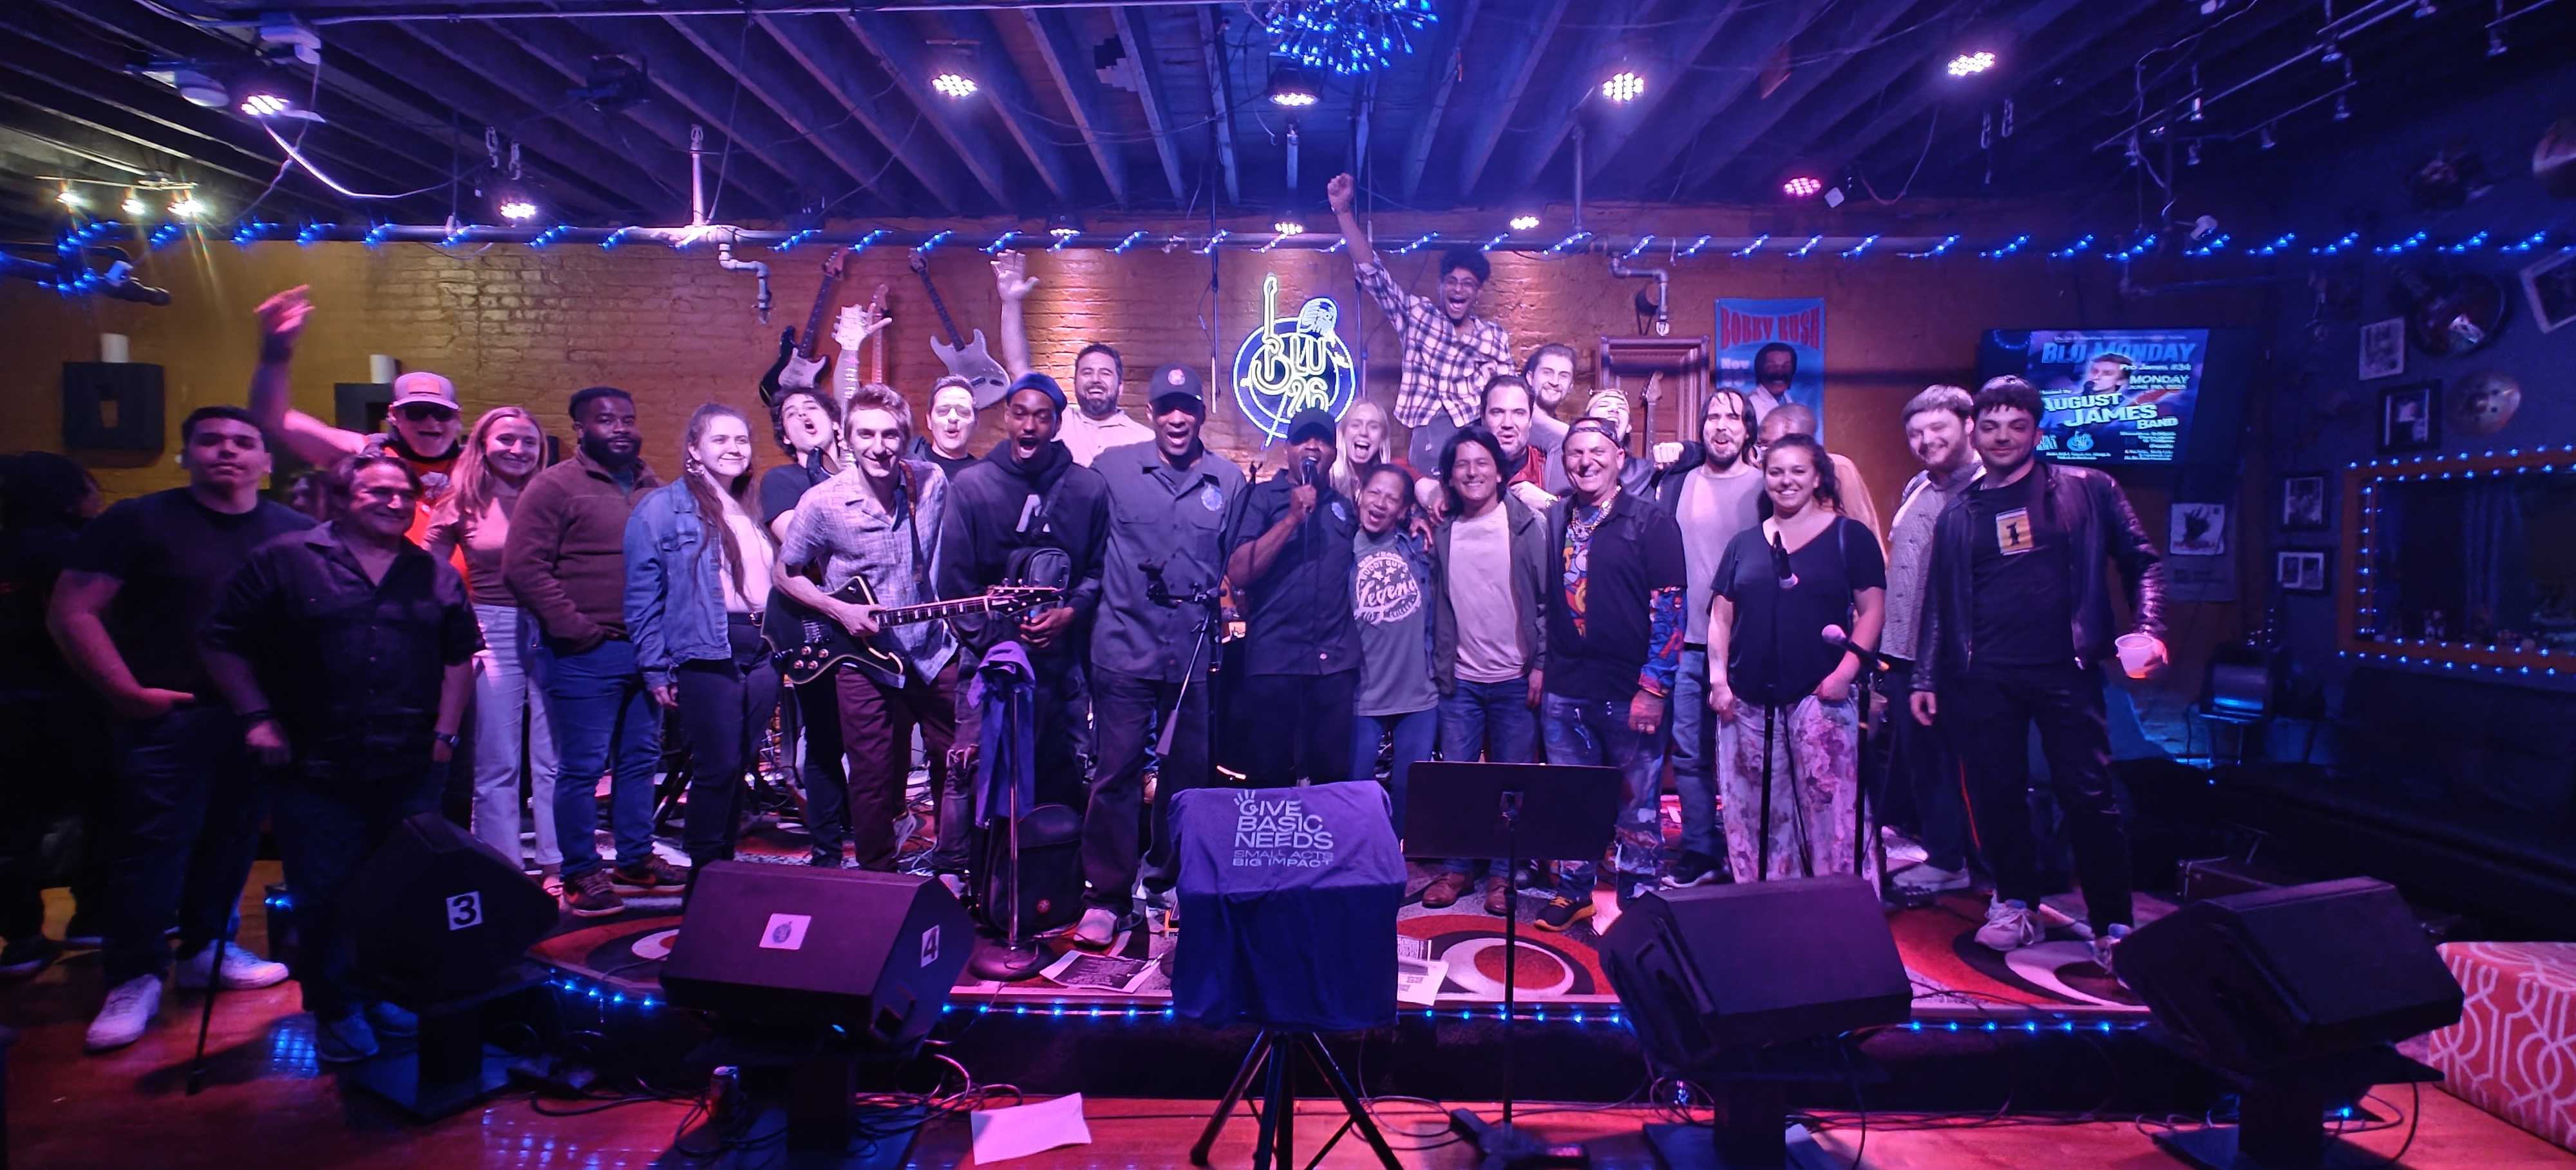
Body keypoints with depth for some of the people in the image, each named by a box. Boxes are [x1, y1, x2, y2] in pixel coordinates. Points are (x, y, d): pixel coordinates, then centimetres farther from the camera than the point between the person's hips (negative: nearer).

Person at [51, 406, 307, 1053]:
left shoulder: (297, 532, 6)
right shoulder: (139, 522, -3)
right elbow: (72, 612, -6)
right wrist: (129, 693, -11)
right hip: (170, 717, -3)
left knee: (231, 839, 12)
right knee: (151, 845, -2)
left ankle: (206, 948, 28)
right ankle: (134, 977, 10)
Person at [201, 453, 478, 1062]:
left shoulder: (435, 574, 9)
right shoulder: (286, 561, -1)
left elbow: (459, 656, 14)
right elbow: (224, 642, 1)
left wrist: (445, 731, 6)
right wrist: (257, 717, -6)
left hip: (410, 770, 3)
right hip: (316, 769, -3)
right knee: (323, 896, 4)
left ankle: (389, 994, 27)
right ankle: (336, 1011, 19)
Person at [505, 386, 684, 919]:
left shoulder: (652, 487, 13)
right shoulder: (555, 486, -7)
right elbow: (523, 566, -13)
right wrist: (576, 629, -14)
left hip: (647, 651, 6)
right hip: (585, 656, -6)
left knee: (641, 760, 13)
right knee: (582, 768, 1)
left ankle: (636, 860, 25)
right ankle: (580, 875, 11)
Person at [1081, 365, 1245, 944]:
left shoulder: (1229, 480, 7)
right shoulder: (1112, 468, 3)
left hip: (1197, 652, 2)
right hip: (1126, 648, -2)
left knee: (1189, 773, 11)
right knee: (1117, 772, 0)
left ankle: (1169, 881, 29)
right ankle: (1109, 896, 11)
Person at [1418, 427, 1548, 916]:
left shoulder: (1527, 525, -2)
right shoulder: (1443, 533, 8)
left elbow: (1547, 599, -3)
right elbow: (1436, 606, 11)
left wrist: (1541, 664, -8)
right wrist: (1438, 669, 7)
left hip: (1515, 678, -3)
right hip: (1460, 679, 3)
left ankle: (1503, 874, 16)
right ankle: (1457, 867, 19)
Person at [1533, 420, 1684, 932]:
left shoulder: (1651, 523, -4)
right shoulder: (1552, 521, 9)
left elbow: (1669, 608, -8)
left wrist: (1654, 687, -13)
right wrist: (1540, 666, 9)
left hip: (1630, 693, -4)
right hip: (1565, 692, 4)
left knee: (1637, 803, 7)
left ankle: (1637, 901, 20)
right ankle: (1573, 891, 28)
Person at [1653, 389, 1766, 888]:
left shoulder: (1765, 486, 1)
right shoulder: (1676, 483, 9)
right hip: (1685, 643, 3)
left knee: (1740, 757, 3)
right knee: (1689, 755, 7)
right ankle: (1699, 851, 19)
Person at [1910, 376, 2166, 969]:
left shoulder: (2086, 490, 5)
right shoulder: (1957, 514, 12)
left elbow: (2142, 561, 6)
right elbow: (1939, 600, 14)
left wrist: (2148, 630, -9)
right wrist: (1925, 677, 10)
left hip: (2065, 670, -2)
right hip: (1984, 678, 2)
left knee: (2089, 797, -3)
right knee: (1996, 794, 6)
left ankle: (2112, 924, 8)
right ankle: (2017, 903, 22)